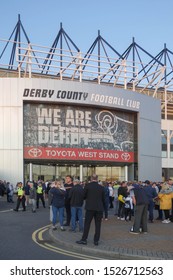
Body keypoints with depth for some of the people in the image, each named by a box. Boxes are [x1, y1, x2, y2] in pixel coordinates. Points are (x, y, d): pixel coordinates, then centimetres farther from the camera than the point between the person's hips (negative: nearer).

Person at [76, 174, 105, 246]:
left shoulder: (88, 186, -5)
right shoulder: (101, 187, 3)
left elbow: (84, 196, 3)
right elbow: (103, 199, 9)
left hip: (90, 208, -2)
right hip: (99, 208, 2)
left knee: (87, 224, 2)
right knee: (98, 225, 6)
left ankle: (84, 239, 2)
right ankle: (96, 240, 8)